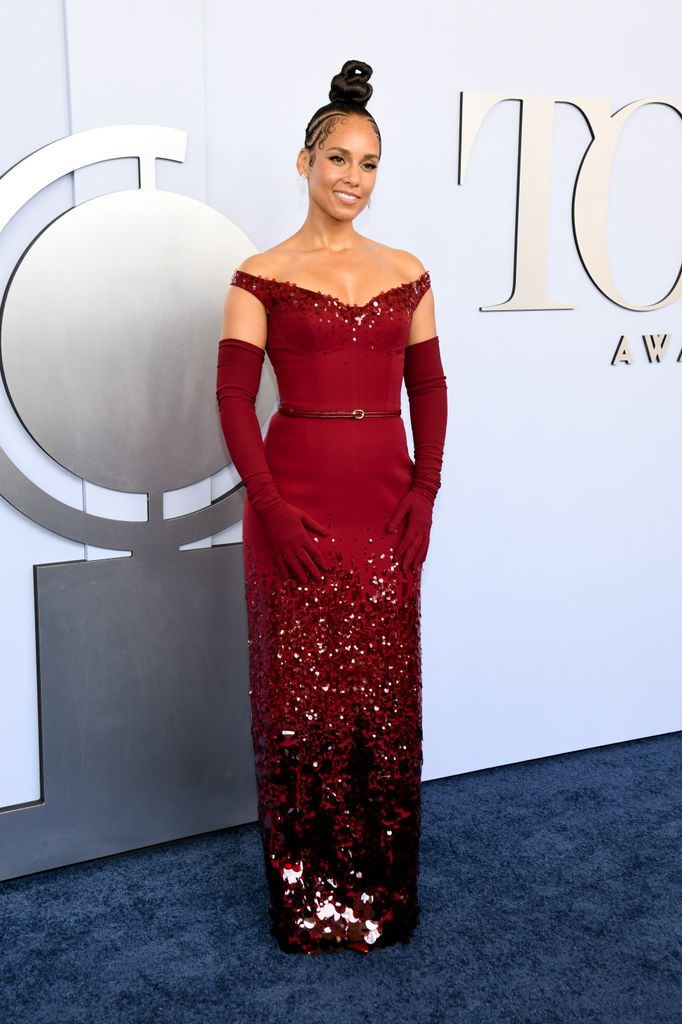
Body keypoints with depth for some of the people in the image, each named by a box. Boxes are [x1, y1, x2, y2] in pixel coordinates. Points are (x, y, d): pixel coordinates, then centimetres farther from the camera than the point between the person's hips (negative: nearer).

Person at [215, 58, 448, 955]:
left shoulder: (407, 275, 10)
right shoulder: (261, 278, 0)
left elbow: (429, 391, 11)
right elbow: (235, 400, -4)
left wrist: (425, 491, -1)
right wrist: (273, 508, -13)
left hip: (389, 506, 3)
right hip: (297, 503, -3)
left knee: (385, 693, 9)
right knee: (301, 693, 4)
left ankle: (382, 889, 29)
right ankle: (307, 896, 23)